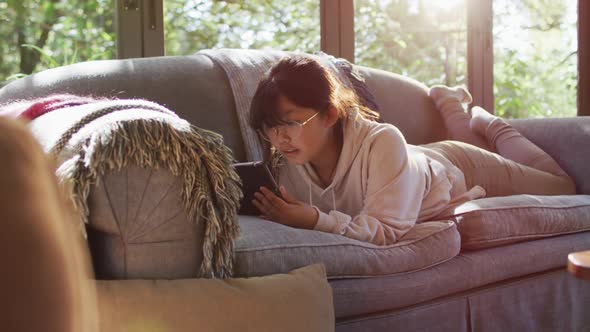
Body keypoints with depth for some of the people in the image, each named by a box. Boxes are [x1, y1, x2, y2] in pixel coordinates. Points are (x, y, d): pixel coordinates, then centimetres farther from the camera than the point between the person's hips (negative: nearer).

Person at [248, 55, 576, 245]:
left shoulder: (381, 142, -47)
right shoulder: (286, 164, -32)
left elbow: (388, 230, -48)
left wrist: (315, 220, -61)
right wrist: (274, 209, -41)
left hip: (458, 170, -5)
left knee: (563, 186, 21)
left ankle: (483, 123, 34)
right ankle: (451, 103, 50)